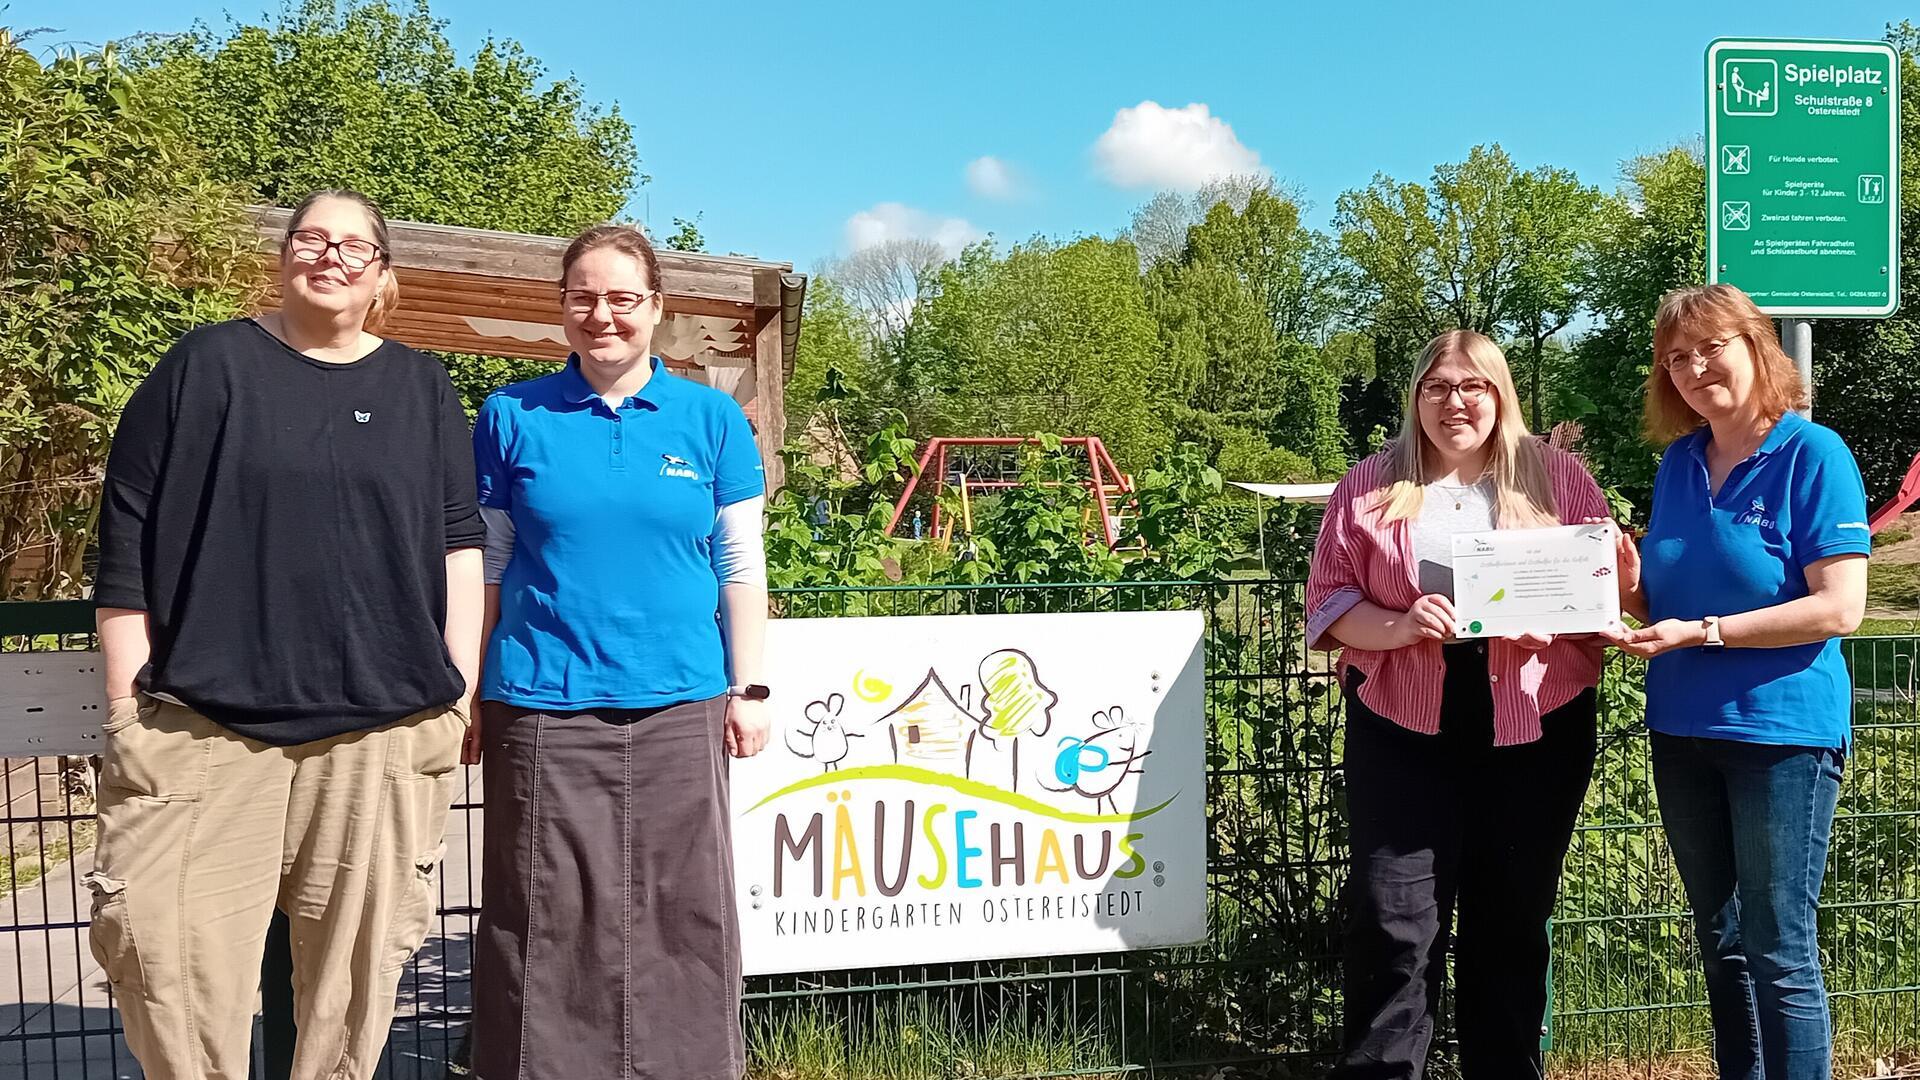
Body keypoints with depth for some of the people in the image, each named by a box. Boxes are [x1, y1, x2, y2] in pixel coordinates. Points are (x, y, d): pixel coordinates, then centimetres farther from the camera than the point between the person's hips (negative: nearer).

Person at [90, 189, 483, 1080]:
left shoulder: (422, 389, 12)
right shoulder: (206, 367, 5)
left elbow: (459, 542, 12)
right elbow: (128, 539, 4)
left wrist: (459, 692, 4)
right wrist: (126, 705, -1)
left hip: (382, 729, 2)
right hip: (205, 720, -1)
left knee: (354, 967, 5)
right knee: (175, 964, -3)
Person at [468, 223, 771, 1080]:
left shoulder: (710, 418, 6)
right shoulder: (513, 417, 6)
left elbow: (741, 568, 7)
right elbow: (485, 567, 7)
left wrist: (749, 689, 2)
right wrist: (465, 695, 3)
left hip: (680, 708, 1)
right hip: (543, 710, 0)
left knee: (681, 915, 6)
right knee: (550, 921, 4)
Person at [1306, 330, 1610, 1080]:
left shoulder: (1558, 477, 6)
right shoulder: (1371, 486, 5)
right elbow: (1328, 600, 3)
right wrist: (1400, 627, -16)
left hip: (1535, 733, 1)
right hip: (1403, 734, -1)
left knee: (1512, 923, 11)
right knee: (1393, 924, -4)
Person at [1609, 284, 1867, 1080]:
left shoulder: (1813, 454, -10)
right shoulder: (1678, 463, 9)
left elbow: (1840, 607, -17)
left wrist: (1702, 633, -23)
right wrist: (1634, 591, -6)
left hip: (1783, 731, -6)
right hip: (1682, 731, 6)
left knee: (1779, 953, 0)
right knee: (1722, 945, 16)